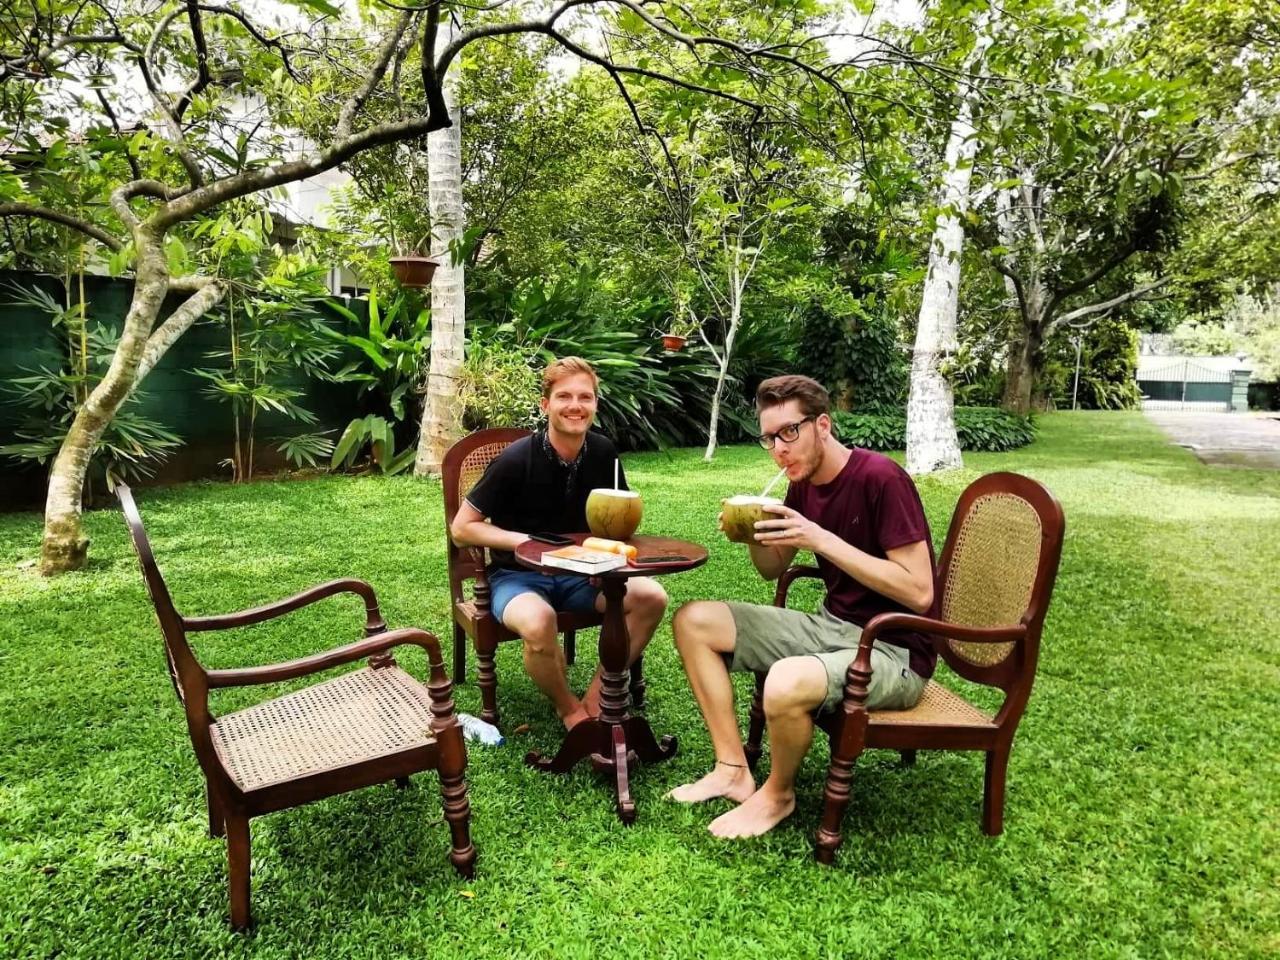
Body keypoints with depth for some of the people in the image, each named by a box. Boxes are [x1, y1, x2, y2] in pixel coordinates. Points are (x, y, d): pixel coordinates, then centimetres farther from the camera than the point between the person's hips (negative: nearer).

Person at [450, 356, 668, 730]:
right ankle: (569, 708, -6)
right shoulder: (516, 460, -17)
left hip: (580, 573, 4)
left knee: (652, 597, -20)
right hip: (517, 576, -4)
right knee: (538, 621, -37)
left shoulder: (603, 453, -4)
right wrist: (525, 541, -22)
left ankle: (595, 697, -3)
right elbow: (461, 529, -12)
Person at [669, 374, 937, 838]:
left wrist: (820, 539, -28)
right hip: (832, 625, 8)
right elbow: (773, 570, 16)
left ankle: (777, 794, -3)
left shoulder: (880, 478, -19)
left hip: (895, 649, -8)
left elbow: (919, 592, -24)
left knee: (786, 684, -37)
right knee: (693, 621, 1)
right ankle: (733, 770, 4)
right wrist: (754, 536, -7)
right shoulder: (804, 483, 4)